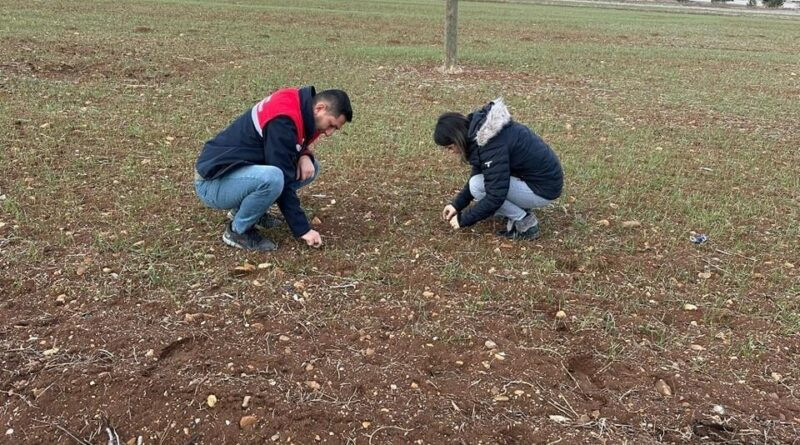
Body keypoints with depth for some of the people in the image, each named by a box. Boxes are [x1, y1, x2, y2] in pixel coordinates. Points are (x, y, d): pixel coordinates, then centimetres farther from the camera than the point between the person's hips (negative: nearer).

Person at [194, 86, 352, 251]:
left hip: (242, 174, 9)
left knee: (310, 168, 1)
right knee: (273, 178, -38)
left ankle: (242, 208, 10)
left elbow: (288, 150, 18)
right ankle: (238, 231, -9)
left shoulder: (298, 104, 2)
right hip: (213, 181, -9)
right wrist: (302, 229, -21)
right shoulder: (283, 119, -27)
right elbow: (284, 182, -26)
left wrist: (304, 155, -6)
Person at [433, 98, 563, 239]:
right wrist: (457, 204, 5)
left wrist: (463, 219, -16)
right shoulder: (478, 126, -3)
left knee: (478, 186, -20)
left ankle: (526, 224, -7)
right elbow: (477, 174, 9)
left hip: (544, 187, -9)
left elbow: (496, 196, -28)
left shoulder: (491, 144, -30)